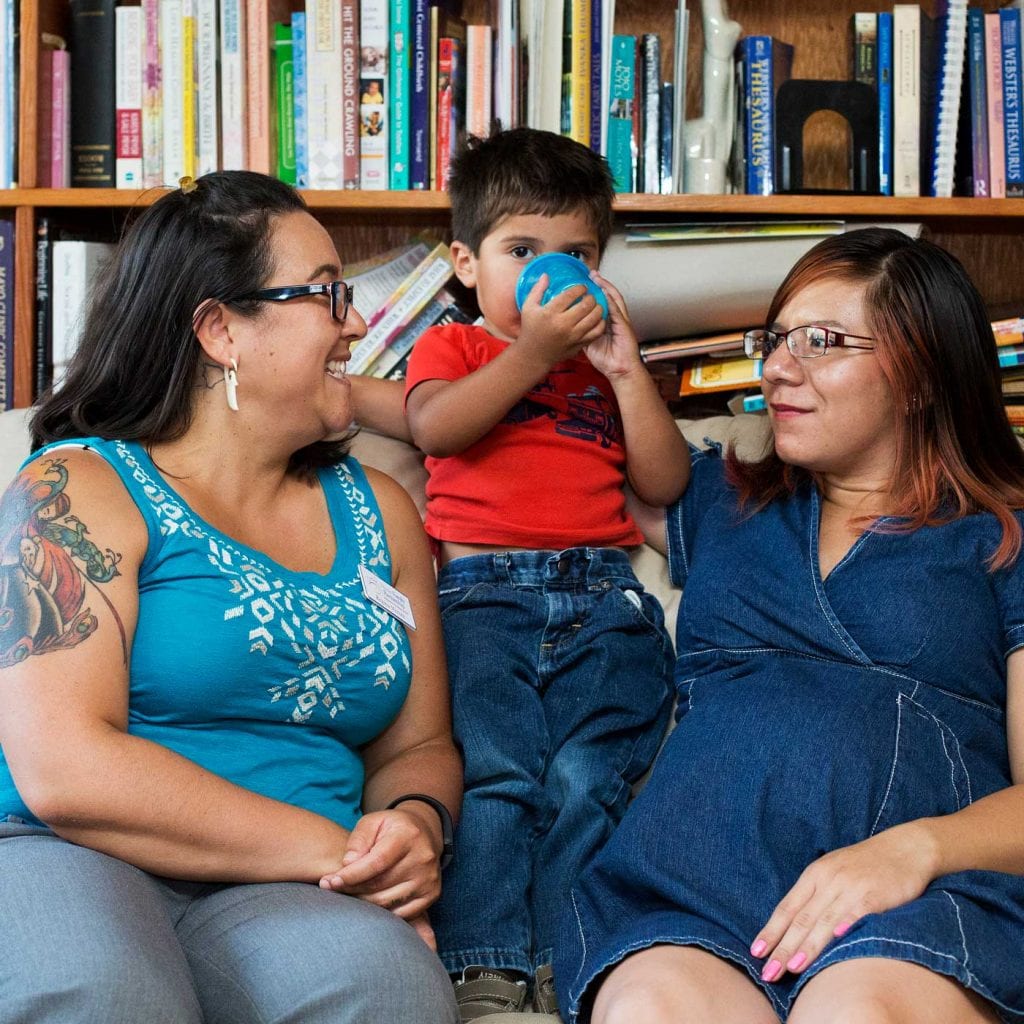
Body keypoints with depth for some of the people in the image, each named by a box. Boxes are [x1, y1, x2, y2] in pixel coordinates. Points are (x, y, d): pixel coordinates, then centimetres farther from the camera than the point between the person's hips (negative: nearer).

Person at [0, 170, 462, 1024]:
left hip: (288, 895, 4)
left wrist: (414, 826, -5)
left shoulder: (377, 512, 17)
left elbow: (418, 745, 21)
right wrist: (334, 850, -15)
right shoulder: (77, 492, -1)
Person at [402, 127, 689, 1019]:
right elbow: (433, 427, -3)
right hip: (482, 590, -2)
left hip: (601, 599, 2)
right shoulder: (452, 347, 22)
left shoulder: (606, 360, 29)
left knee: (587, 778, -20)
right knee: (492, 770, -23)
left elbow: (665, 483, 16)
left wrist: (626, 368, 7)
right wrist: (532, 353, -7)